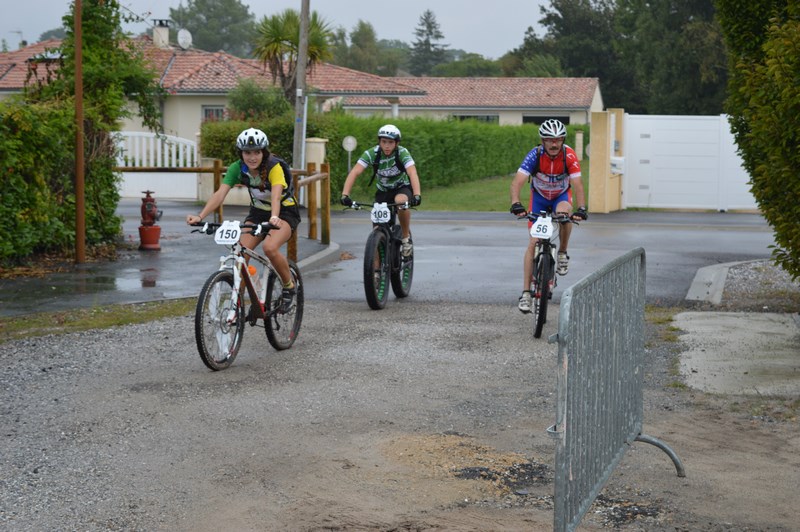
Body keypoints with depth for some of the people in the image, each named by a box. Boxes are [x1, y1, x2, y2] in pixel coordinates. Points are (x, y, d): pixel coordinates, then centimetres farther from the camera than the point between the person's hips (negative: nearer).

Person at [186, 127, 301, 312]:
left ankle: (289, 286, -6)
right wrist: (200, 216, -41)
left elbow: (276, 195, -43)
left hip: (284, 212, -5)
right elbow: (220, 194, -25)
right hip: (258, 212, 5)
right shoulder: (237, 168, -15)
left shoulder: (274, 167, -27)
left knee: (269, 247, -31)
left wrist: (274, 218, -63)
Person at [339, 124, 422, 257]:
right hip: (383, 191, 2)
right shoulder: (371, 153, -20)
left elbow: (412, 173, -37)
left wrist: (417, 195, -54)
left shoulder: (402, 152, -23)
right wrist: (345, 195, -44)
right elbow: (354, 172, -30)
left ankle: (406, 237, -16)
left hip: (402, 188, -2)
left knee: (401, 201, -37)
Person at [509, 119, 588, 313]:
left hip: (562, 195, 0)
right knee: (533, 242, -10)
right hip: (539, 197, 0)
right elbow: (517, 182, -37)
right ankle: (526, 293, -7)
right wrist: (516, 205, -54)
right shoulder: (535, 155, -28)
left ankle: (562, 253, -11)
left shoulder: (569, 156, -27)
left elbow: (577, 185, -32)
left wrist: (581, 208, -49)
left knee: (564, 214, -37)